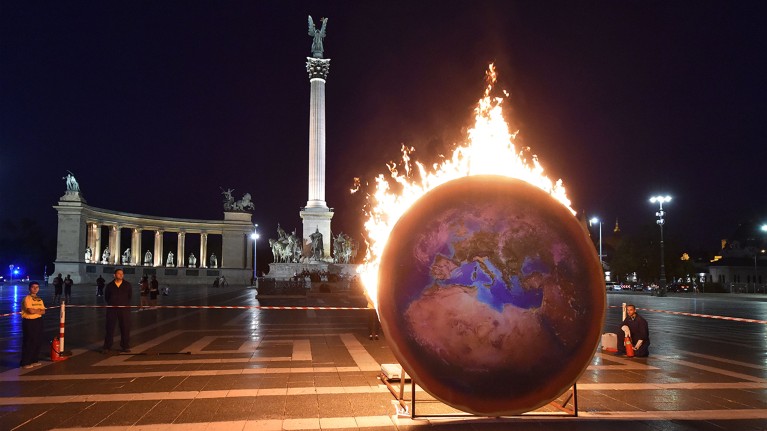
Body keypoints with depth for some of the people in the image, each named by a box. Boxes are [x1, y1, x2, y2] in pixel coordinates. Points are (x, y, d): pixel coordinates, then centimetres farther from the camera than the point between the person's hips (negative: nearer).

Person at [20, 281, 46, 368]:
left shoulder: (40, 299, 11)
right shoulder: (27, 298, -11)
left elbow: (43, 311, 5)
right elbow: (30, 310, -21)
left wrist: (35, 311, -12)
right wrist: (39, 310, -5)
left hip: (38, 321, 7)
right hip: (29, 322, -7)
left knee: (38, 341, 9)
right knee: (28, 342, -2)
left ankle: (34, 360, 21)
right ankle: (25, 363, 6)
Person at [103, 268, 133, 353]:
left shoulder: (127, 285, 7)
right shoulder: (110, 285, 6)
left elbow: (130, 296, 12)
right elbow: (106, 297, 12)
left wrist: (124, 303, 5)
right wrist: (111, 303, 3)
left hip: (124, 309, 0)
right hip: (112, 309, 0)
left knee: (125, 328, 2)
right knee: (110, 327, 2)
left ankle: (125, 346, 12)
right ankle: (107, 347, 11)